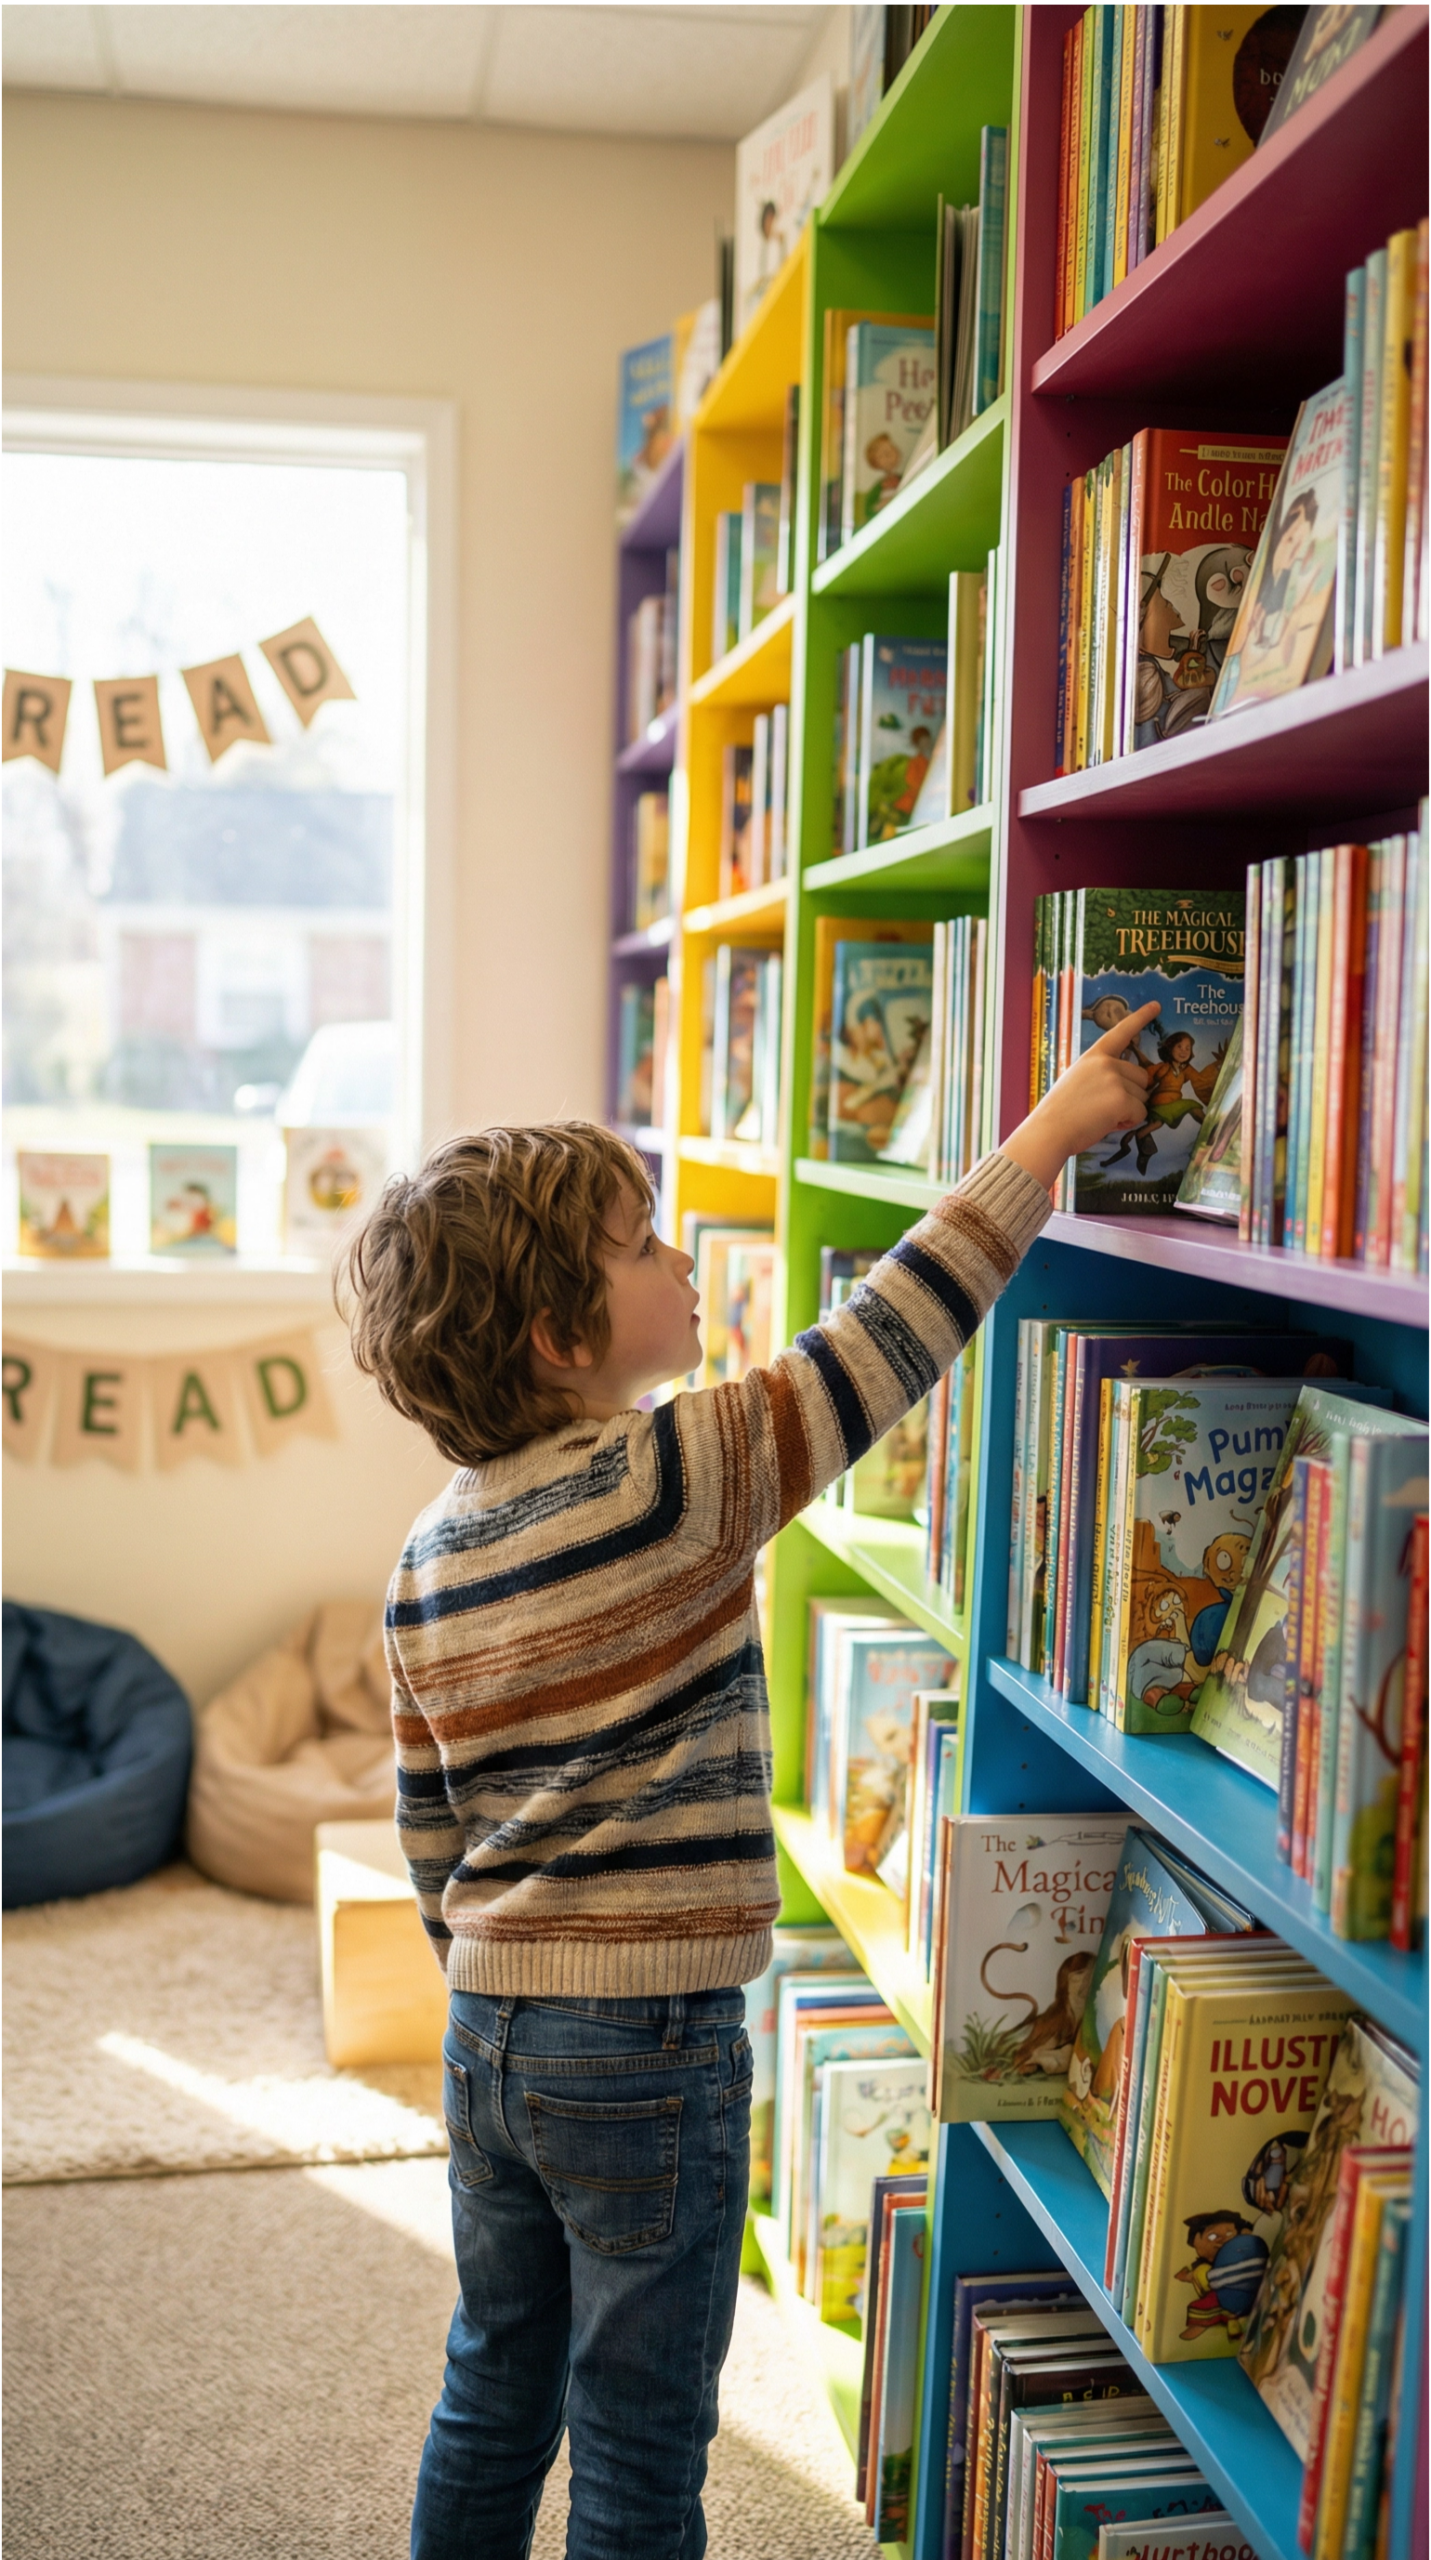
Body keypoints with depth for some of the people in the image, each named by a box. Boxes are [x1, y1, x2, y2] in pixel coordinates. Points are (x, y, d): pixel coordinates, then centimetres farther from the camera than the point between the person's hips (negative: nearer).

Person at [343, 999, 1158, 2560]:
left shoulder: (433, 1554, 2)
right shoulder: (675, 1477, -19)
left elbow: (428, 1825, 8)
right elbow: (883, 1343, -15)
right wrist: (1045, 1137, -7)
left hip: (489, 2035, 7)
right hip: (649, 2049, -7)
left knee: (495, 2402, 23)